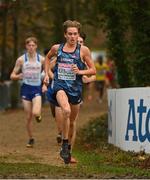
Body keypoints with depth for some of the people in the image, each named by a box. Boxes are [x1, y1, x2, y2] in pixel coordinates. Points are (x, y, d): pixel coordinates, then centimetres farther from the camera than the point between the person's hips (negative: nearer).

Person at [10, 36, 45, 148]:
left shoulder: (41, 59, 1)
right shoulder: (21, 60, 0)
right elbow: (12, 76, 4)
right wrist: (19, 76, -18)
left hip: (37, 88, -1)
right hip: (26, 88, 1)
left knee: (36, 113, -23)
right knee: (28, 117, 3)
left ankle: (38, 114, 15)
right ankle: (31, 139, 18)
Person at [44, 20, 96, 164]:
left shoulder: (83, 50, -2)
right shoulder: (57, 48, 3)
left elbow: (93, 70, 2)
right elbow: (48, 58, 25)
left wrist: (80, 71, -14)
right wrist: (46, 74, 16)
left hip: (75, 88, 2)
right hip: (60, 86, -2)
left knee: (72, 121, 14)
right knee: (66, 111, -30)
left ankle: (68, 148, 34)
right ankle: (64, 144, -18)